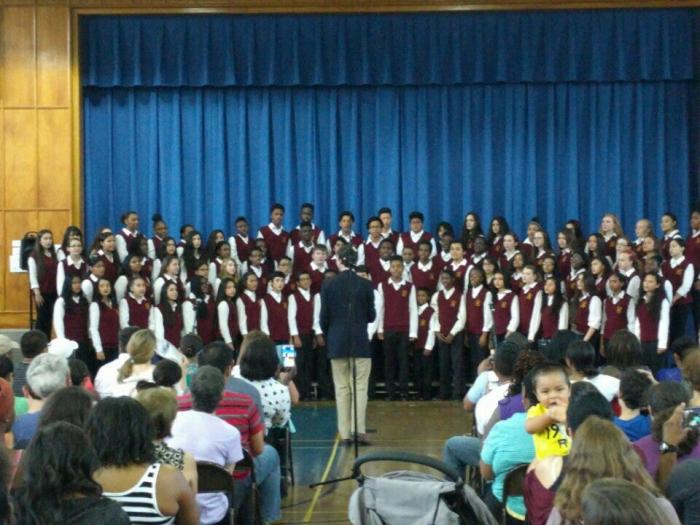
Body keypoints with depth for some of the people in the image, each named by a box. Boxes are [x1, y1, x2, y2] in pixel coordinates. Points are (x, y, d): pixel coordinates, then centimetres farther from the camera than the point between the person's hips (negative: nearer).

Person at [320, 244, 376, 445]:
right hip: (360, 342, 0)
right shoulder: (365, 285, -3)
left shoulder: (329, 285, -4)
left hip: (337, 342, 1)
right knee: (360, 387, 3)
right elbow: (371, 316, 2)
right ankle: (359, 429, -7)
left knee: (342, 388, 6)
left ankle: (345, 432, 6)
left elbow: (324, 317, 0)